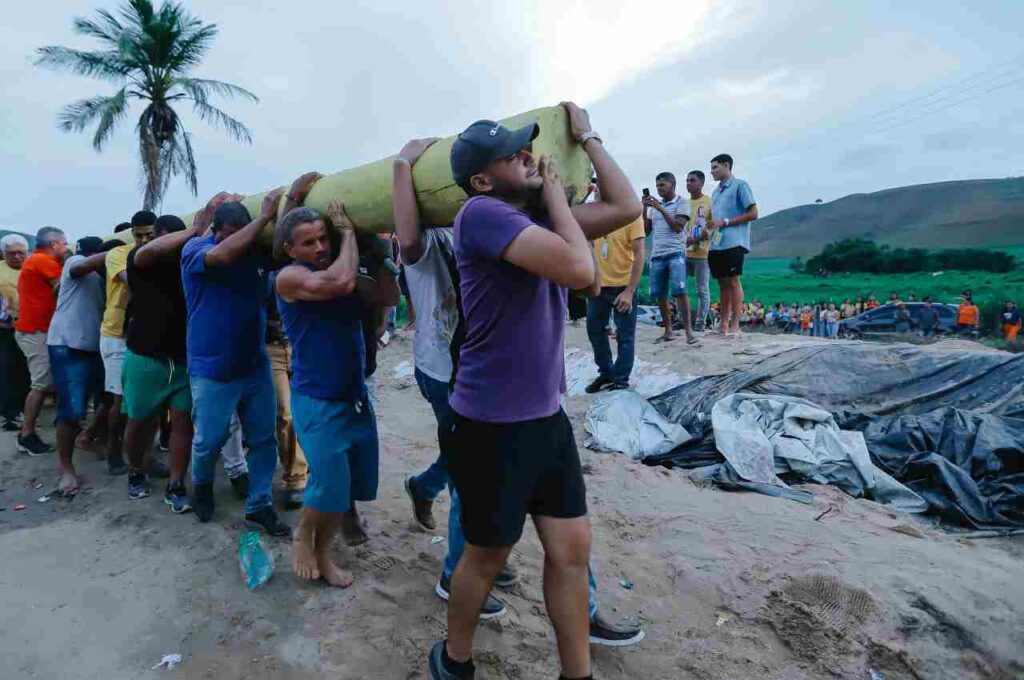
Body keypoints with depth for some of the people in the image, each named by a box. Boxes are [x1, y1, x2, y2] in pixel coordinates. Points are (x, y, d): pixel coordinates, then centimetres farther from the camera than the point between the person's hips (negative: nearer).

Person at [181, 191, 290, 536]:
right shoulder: (195, 248, -11)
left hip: (255, 365, 4)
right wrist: (265, 215, -29)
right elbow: (223, 255, -32)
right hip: (212, 370, -3)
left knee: (264, 439, 8)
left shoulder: (257, 250, 1)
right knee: (209, 440, 11)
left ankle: (259, 506, 24)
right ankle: (202, 484, 43)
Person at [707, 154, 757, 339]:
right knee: (723, 284, 7)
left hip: (733, 243, -7)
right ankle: (724, 324, 11)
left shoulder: (740, 186, -1)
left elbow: (753, 214, -7)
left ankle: (735, 326, -4)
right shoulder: (716, 192, 20)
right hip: (716, 244, 7)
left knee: (733, 282, -7)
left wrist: (725, 222, -12)